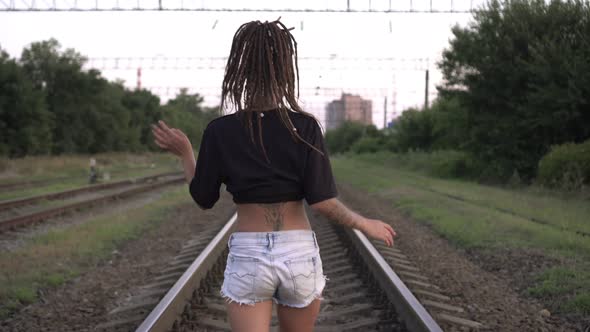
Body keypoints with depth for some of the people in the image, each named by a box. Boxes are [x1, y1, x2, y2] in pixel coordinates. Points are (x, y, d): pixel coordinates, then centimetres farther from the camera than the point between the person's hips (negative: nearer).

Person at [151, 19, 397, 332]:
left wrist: (185, 153, 18)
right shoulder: (305, 126, -9)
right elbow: (321, 201, -13)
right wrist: (366, 225, 4)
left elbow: (203, 198, 4)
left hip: (248, 258, -1)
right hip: (299, 255, 1)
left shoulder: (219, 131, -6)